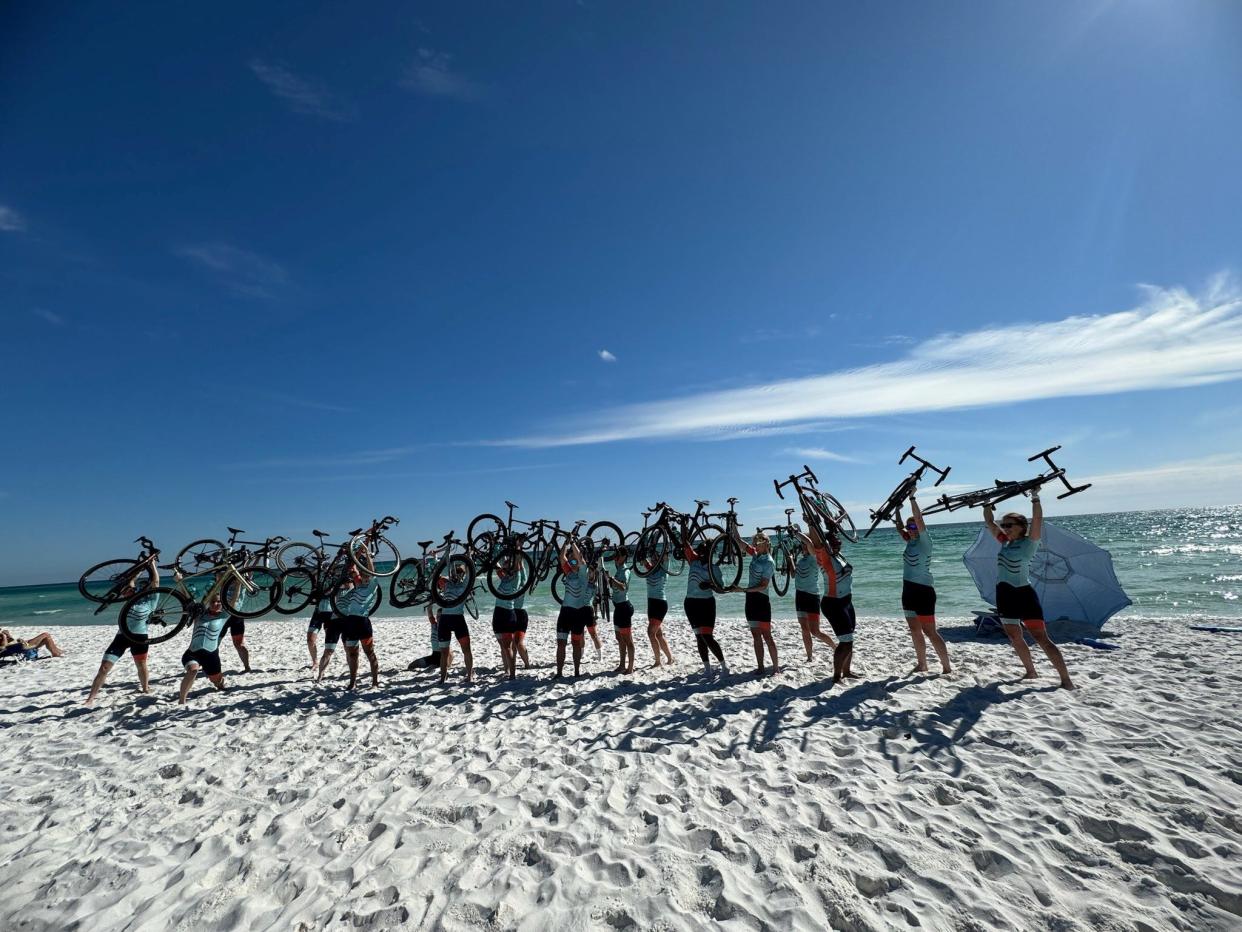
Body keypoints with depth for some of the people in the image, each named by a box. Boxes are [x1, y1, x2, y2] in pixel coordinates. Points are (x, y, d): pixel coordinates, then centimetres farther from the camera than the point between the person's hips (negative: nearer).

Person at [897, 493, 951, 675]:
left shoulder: (925, 541, -10)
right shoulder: (910, 541, 10)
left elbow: (919, 520, -20)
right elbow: (899, 528, 19)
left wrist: (912, 498, -17)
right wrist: (898, 509, 13)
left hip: (924, 590, -8)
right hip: (909, 590, 8)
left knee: (930, 632, -5)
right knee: (915, 631, 13)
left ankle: (947, 668, 4)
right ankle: (922, 664, 22)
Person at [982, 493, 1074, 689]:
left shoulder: (1029, 543, -6)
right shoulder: (1005, 542, 11)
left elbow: (1037, 519, -18)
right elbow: (989, 522, 16)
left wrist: (1035, 497, -21)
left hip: (1023, 594, -7)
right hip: (1004, 594, 7)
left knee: (1041, 638, -8)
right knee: (1014, 637, 15)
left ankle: (1066, 680, -3)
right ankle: (1031, 671, 30)